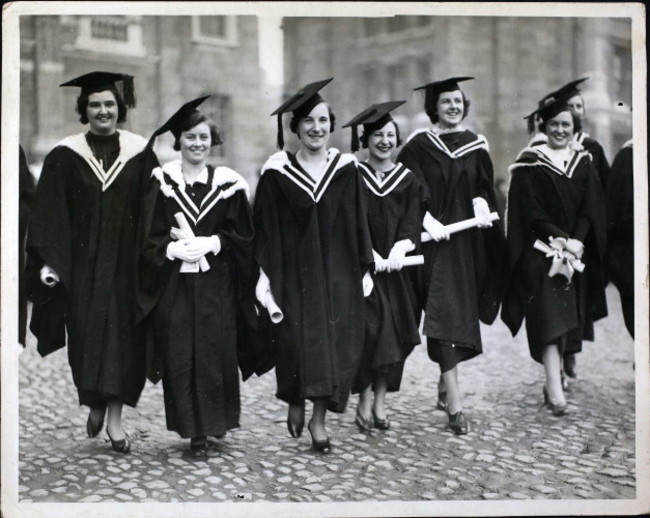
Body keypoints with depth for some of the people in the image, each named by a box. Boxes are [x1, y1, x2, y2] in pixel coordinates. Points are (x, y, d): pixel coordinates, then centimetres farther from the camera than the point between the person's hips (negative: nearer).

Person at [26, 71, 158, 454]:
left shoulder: (140, 154, 3)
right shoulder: (65, 157, 2)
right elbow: (49, 216, -1)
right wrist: (47, 261, -10)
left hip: (126, 263, 0)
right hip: (82, 264, 0)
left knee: (123, 335, -1)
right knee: (87, 334, 0)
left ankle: (114, 414, 7)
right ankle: (96, 402, 22)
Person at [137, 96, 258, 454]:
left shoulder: (229, 183, 4)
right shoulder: (162, 182, 3)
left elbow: (242, 236, 4)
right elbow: (149, 238, 1)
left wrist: (212, 243, -12)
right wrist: (174, 248, -16)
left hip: (216, 287, 0)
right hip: (173, 287, 0)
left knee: (215, 352, 0)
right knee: (180, 355, -1)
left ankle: (214, 421, 16)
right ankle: (193, 429, 8)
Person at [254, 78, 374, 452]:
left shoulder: (346, 170, 4)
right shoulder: (278, 174, -1)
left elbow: (359, 224, 6)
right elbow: (266, 229, -1)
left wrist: (365, 269, 3)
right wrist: (265, 275, -7)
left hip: (338, 273, 2)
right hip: (295, 272, -1)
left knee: (334, 344, 0)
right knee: (297, 341, -4)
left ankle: (319, 418, 13)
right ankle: (295, 401, 24)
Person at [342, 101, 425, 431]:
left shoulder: (408, 181, 10)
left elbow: (411, 225, 1)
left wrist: (399, 248, -18)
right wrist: (369, 253, -19)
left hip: (396, 269, 2)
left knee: (393, 334, 1)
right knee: (369, 329, -10)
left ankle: (380, 402, 10)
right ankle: (365, 401, 0)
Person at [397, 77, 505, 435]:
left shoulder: (476, 146, 11)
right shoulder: (419, 145, -1)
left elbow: (483, 188, 12)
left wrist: (481, 205, -10)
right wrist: (428, 221, -19)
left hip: (467, 241, 5)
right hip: (435, 240, -4)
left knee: (462, 312, 10)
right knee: (445, 315, -12)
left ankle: (445, 384, 28)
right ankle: (454, 404, -14)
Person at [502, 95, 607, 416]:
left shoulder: (584, 163, 11)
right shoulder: (530, 165, -3)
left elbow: (591, 209, 4)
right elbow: (531, 212, -9)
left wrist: (577, 241, -11)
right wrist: (560, 240, -18)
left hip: (579, 250, 5)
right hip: (541, 251, -5)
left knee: (568, 317, 9)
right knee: (550, 317, -15)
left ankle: (554, 378, 23)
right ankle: (555, 389, -21)